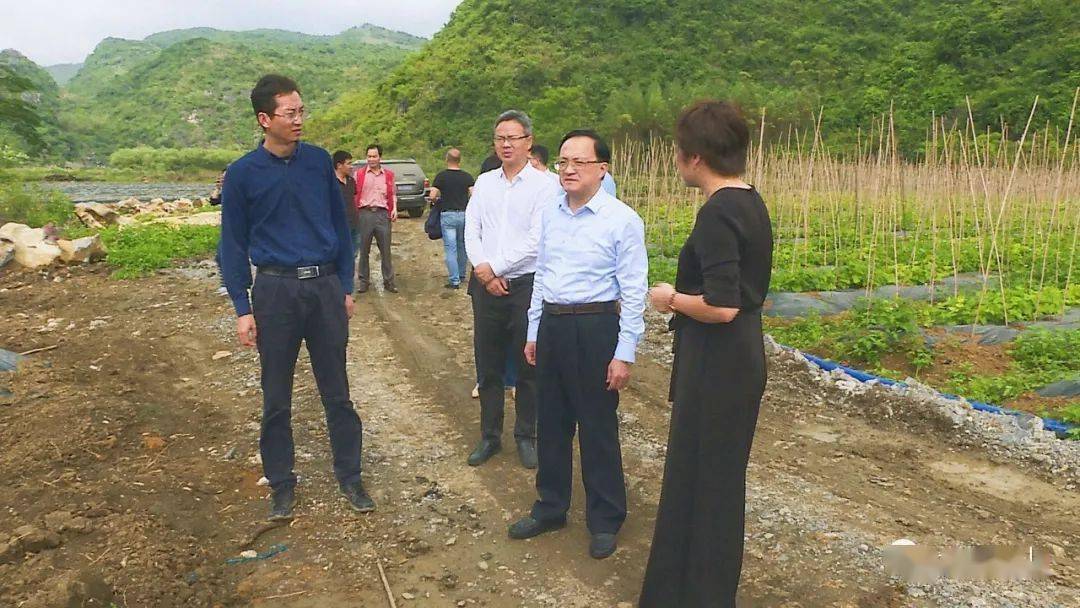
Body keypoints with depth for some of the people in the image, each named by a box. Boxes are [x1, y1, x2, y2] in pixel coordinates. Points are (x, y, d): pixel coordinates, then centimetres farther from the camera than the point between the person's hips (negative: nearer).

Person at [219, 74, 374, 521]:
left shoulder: (319, 161, 4)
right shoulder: (243, 174, -2)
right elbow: (233, 245, 1)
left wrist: (346, 287, 7)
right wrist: (242, 309, -4)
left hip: (325, 287, 2)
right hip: (275, 290, -1)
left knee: (336, 391, 9)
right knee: (277, 398, 9)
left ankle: (349, 476, 22)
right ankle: (282, 484, 23)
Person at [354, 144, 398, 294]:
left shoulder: (388, 175, 12)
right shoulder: (359, 174, 7)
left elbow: (392, 194, 19)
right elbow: (354, 194, 6)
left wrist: (394, 208, 3)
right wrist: (354, 213, -6)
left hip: (382, 214, 1)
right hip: (364, 213, -1)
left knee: (386, 250, 2)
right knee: (364, 250, 5)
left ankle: (388, 281, 10)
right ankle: (363, 281, 14)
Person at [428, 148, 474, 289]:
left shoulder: (441, 176, -5)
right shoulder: (467, 176, 3)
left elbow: (433, 196, -11)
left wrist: (438, 201, 11)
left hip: (448, 215, -3)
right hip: (464, 214, 3)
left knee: (450, 248, -2)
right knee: (462, 247, 17)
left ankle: (454, 280, -4)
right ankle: (461, 276, 27)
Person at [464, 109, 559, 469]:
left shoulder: (543, 185, -6)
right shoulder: (484, 182, 10)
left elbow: (536, 240, -14)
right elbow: (471, 230, 6)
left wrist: (495, 267, -12)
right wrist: (482, 269, -9)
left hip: (526, 285, -4)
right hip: (486, 285, 4)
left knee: (528, 366, 6)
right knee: (487, 365, 11)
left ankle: (526, 436, 22)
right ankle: (489, 436, 25)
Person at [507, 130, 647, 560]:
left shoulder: (622, 220, -12)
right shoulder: (550, 215, 8)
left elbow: (634, 292, -12)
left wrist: (624, 353, -13)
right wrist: (534, 332, 16)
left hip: (595, 329, -6)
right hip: (551, 326, 6)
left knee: (597, 428, 6)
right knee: (551, 423, 16)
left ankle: (605, 520, 25)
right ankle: (550, 508, 35)